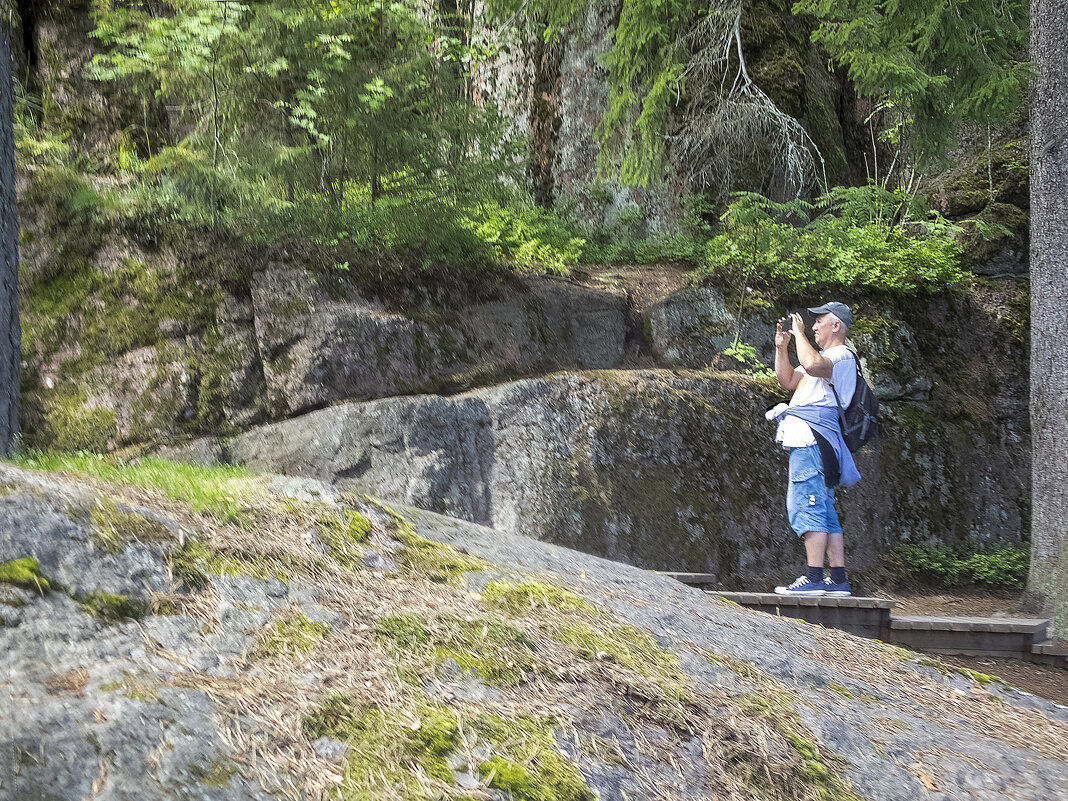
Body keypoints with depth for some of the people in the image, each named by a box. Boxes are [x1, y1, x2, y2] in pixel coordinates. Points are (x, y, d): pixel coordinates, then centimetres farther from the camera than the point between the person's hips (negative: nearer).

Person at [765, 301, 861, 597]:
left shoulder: (842, 356, -6)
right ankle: (838, 580, 8)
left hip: (813, 440, -11)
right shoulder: (825, 358, 28)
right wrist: (781, 347, 17)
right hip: (808, 441, 11)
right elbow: (787, 381, 30)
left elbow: (812, 365, -29)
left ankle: (814, 577, -20)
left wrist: (799, 333, -15)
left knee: (806, 505, -16)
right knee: (824, 512, 8)